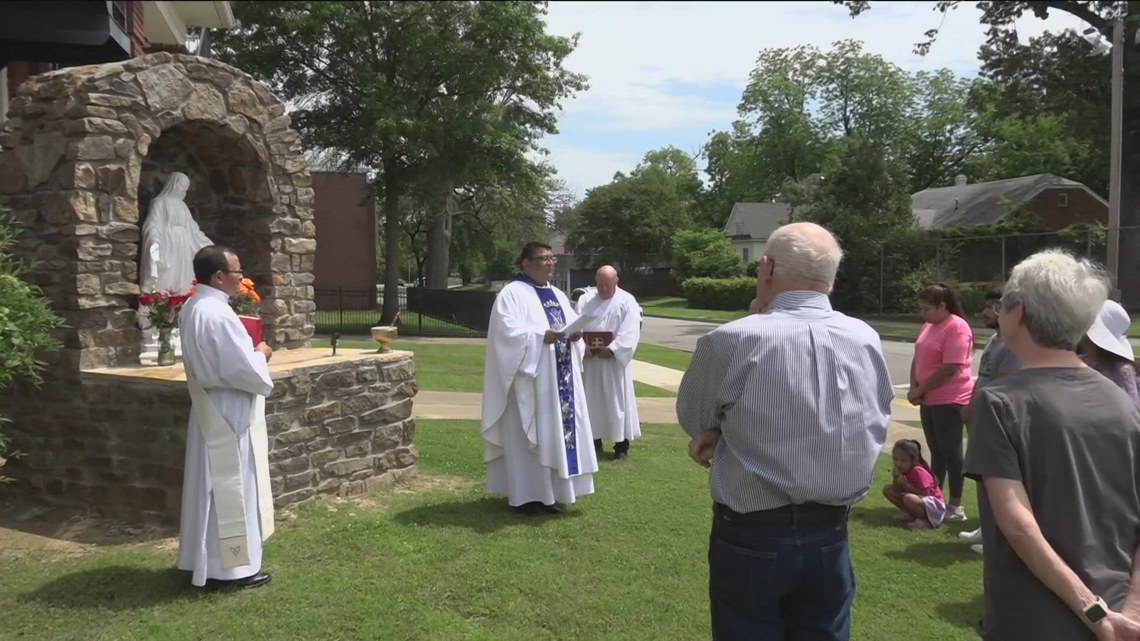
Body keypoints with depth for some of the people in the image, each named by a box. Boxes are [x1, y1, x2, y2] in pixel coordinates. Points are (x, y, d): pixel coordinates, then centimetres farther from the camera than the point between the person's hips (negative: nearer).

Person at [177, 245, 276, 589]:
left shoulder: (193, 307, 8)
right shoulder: (217, 314, -24)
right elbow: (243, 371, -25)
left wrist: (250, 353, 10)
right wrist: (261, 356, -7)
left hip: (211, 411, 10)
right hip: (229, 416, -10)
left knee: (212, 487, 17)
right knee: (232, 490, 0)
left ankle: (205, 559, 28)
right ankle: (231, 567, 10)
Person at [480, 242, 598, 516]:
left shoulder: (558, 295, 17)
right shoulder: (512, 293, -7)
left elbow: (572, 324, 16)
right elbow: (507, 331, -18)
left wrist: (576, 334, -6)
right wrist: (542, 336, -25)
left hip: (558, 379, 8)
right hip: (528, 379, -8)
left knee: (554, 433, 9)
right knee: (525, 436, -3)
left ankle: (546, 493, 18)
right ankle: (524, 496, 5)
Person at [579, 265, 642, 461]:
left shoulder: (627, 301, -2)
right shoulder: (587, 302, 9)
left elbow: (630, 332, -11)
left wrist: (611, 349, -21)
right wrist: (584, 347, -16)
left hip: (615, 360, -4)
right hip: (590, 361, 4)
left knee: (617, 402, 0)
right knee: (592, 401, 8)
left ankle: (621, 445, 8)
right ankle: (595, 443, 19)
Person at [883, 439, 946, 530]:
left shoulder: (918, 471, -25)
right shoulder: (902, 470, -1)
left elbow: (925, 494, -26)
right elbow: (897, 491, -2)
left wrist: (907, 485, -27)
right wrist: (896, 478, -19)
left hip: (934, 505, -9)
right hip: (919, 498, 9)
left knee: (909, 498, -40)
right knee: (887, 489, 2)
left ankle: (925, 520, -14)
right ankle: (910, 514, 3)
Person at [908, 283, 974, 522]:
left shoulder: (957, 327, -15)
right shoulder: (928, 326, 12)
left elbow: (950, 368, -21)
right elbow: (918, 359, 14)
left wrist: (920, 390, -15)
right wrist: (914, 388, -2)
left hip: (949, 400, -8)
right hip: (929, 399, 8)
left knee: (951, 452, -2)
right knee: (936, 452, 14)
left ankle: (956, 506, 6)